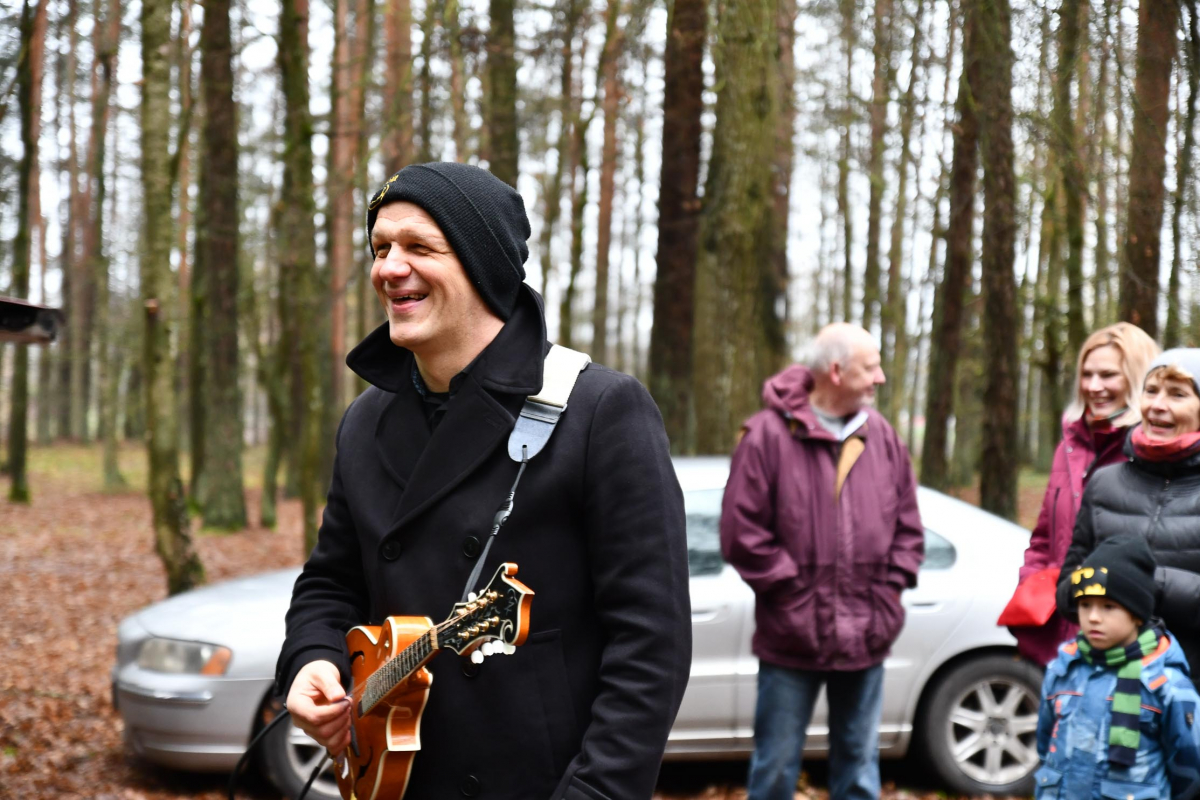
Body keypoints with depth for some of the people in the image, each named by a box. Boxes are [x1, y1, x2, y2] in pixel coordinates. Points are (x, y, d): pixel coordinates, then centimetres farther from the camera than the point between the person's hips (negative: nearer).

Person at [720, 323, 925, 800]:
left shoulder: (882, 437, 7)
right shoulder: (769, 433, -9)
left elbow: (908, 529, 14)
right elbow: (742, 533, -10)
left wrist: (890, 587, 2)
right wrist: (793, 588, -10)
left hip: (866, 637, 5)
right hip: (791, 637, -4)